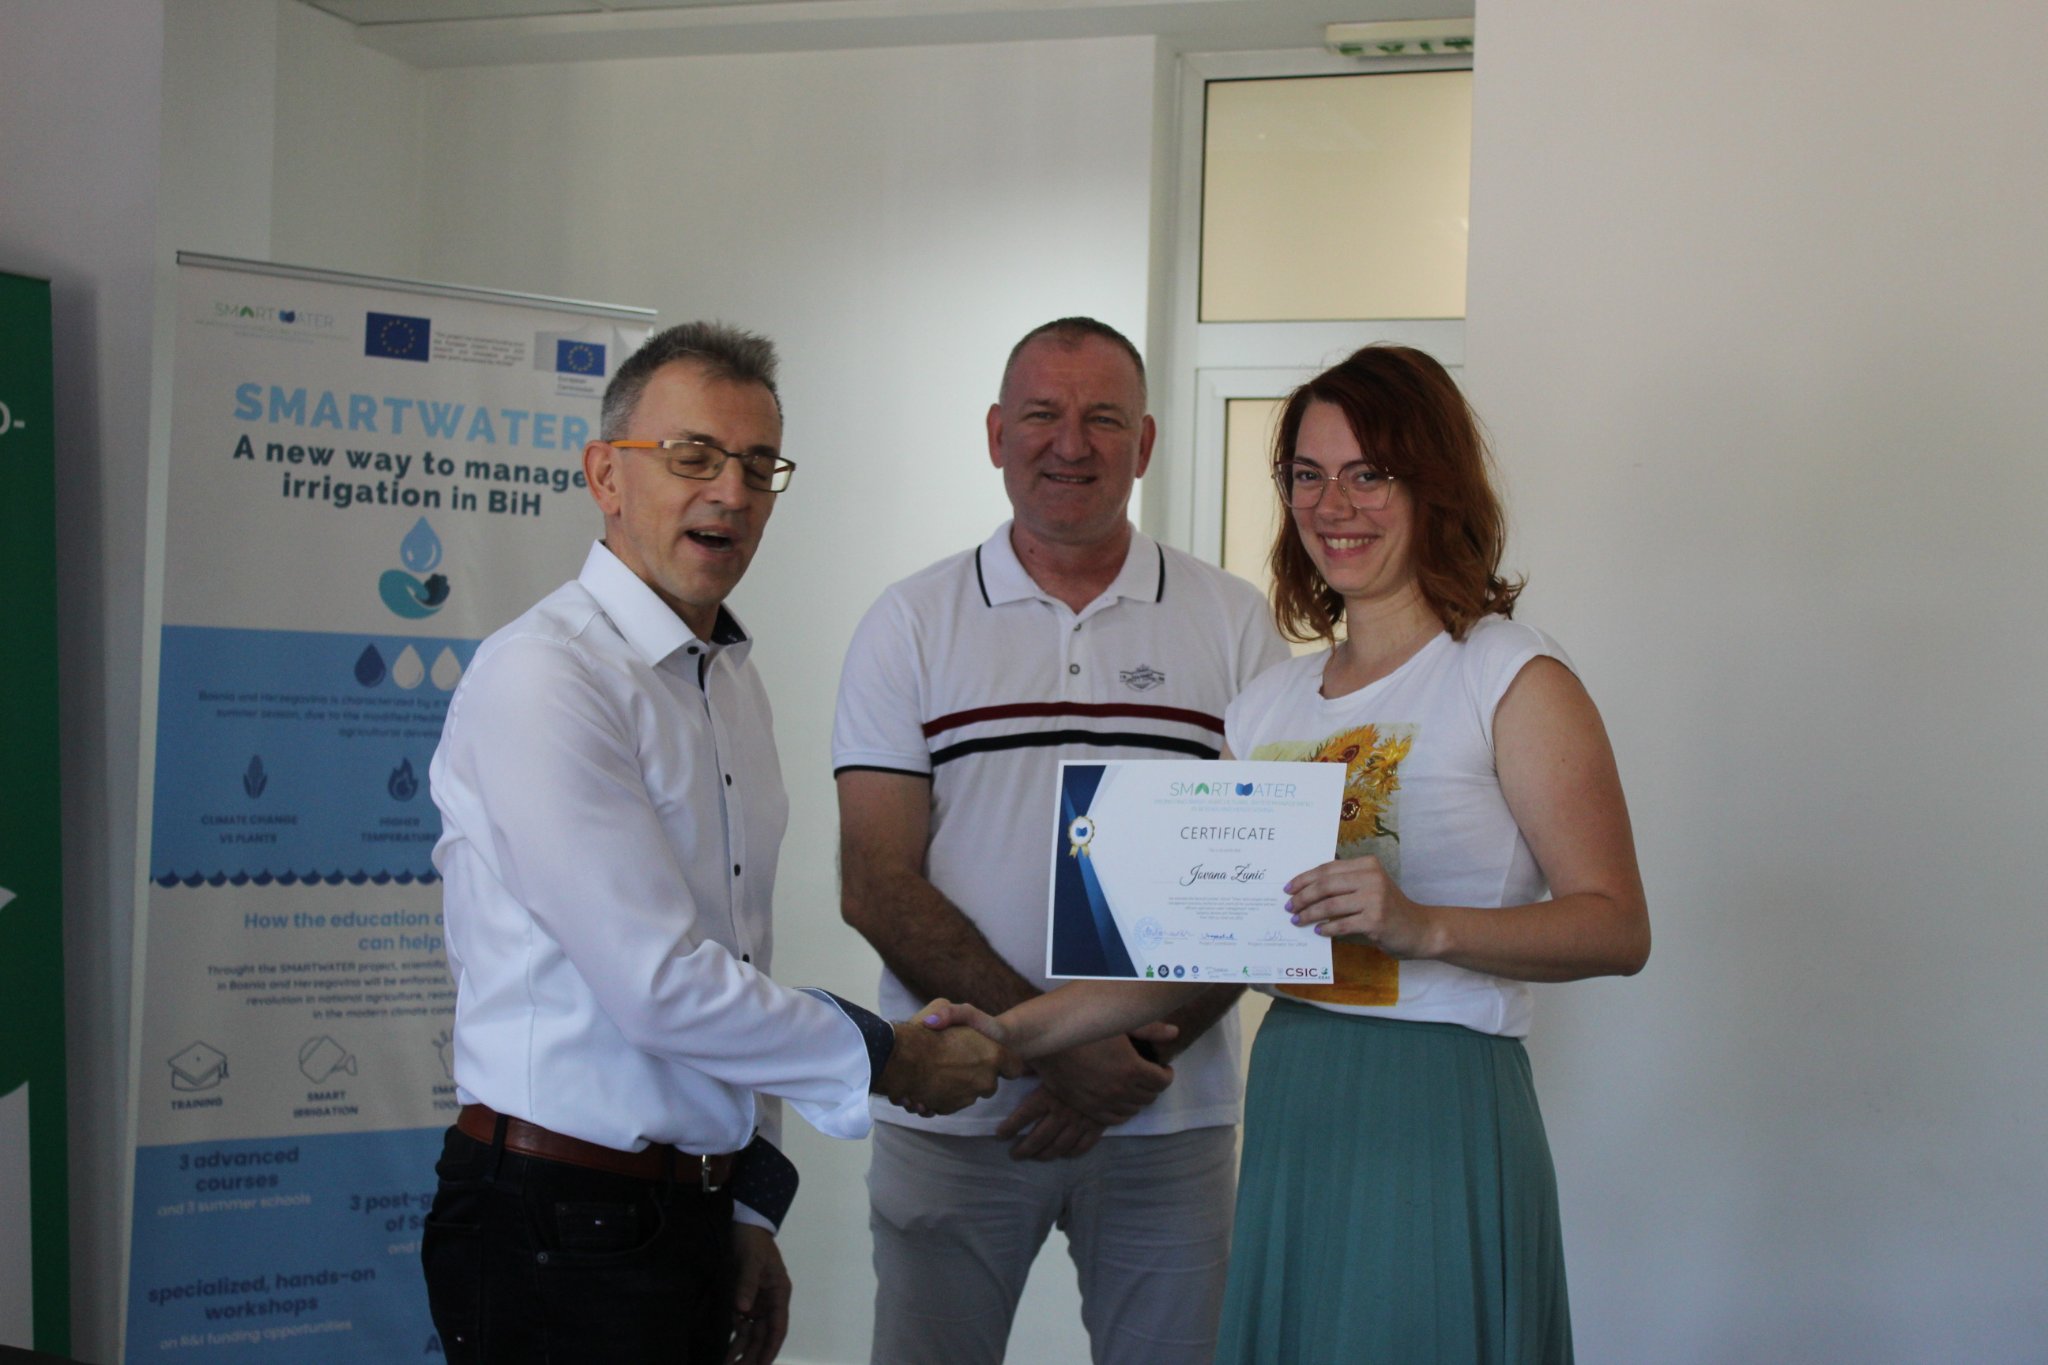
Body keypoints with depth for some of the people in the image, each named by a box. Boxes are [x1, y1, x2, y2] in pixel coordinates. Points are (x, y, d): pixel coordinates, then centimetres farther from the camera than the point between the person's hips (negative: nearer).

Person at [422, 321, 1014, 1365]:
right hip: (562, 1230, -8)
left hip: (694, 1217, 8)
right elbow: (661, 984, -21)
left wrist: (751, 1208, 14)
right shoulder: (542, 677, -17)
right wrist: (881, 1059, -9)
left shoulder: (731, 681, 12)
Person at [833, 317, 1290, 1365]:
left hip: (1169, 1121, 1)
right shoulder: (911, 625, 3)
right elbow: (875, 886, -5)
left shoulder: (1234, 624, 4)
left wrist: (1140, 1056, -12)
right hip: (951, 1113, 0)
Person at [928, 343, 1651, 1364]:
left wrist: (1421, 925, -25)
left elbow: (1618, 927, -11)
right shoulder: (1269, 706, 12)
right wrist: (1015, 1034, 0)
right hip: (1290, 1117, 5)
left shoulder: (1514, 680, -4)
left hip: (1439, 1115, -5)